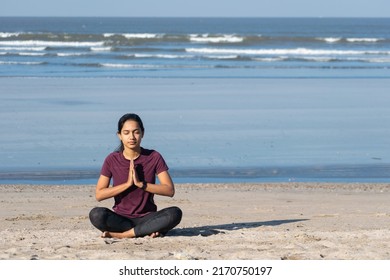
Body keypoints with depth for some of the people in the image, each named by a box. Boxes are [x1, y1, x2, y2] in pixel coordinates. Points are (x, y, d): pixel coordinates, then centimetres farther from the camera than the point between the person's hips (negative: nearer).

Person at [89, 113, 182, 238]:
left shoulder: (154, 157, -1)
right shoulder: (112, 160, -2)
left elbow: (170, 190, -8)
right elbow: (99, 194, -8)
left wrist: (140, 184, -19)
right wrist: (127, 184, -17)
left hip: (146, 217, 1)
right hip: (121, 218, -1)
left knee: (175, 213, -30)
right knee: (96, 214, -32)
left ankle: (120, 234, -25)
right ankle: (148, 231, -22)